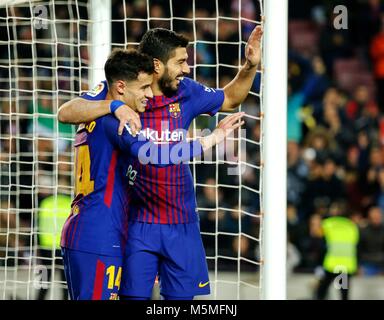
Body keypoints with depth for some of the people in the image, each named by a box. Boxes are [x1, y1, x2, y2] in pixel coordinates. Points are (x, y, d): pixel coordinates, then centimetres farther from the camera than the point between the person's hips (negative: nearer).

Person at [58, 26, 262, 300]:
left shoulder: (186, 92, 3)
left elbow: (229, 100, 22)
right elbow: (66, 113, -20)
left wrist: (250, 66, 6)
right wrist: (115, 106, -32)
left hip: (181, 225, 4)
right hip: (138, 223, -4)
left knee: (182, 296, 6)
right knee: (133, 296, -4)